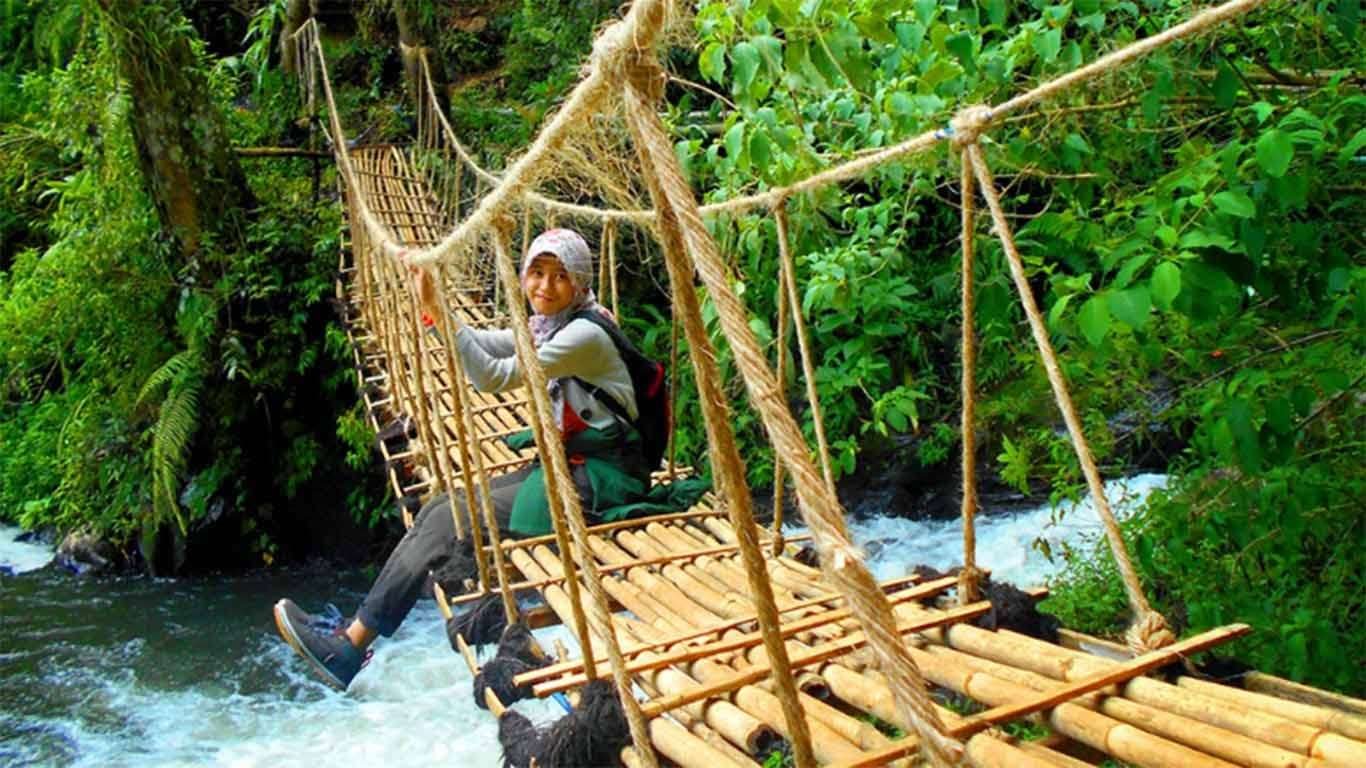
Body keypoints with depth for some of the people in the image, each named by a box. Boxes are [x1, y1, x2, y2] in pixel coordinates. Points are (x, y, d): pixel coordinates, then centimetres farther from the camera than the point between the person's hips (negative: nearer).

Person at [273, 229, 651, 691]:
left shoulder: (585, 334, -18)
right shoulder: (547, 326, 11)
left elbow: (494, 378, -25)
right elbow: (482, 346, 7)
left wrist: (439, 311, -29)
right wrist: (433, 306, -8)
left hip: (602, 479, -9)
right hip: (568, 465, 9)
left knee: (449, 520, -14)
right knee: (441, 509, -2)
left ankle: (349, 646, -7)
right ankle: (355, 631, 0)